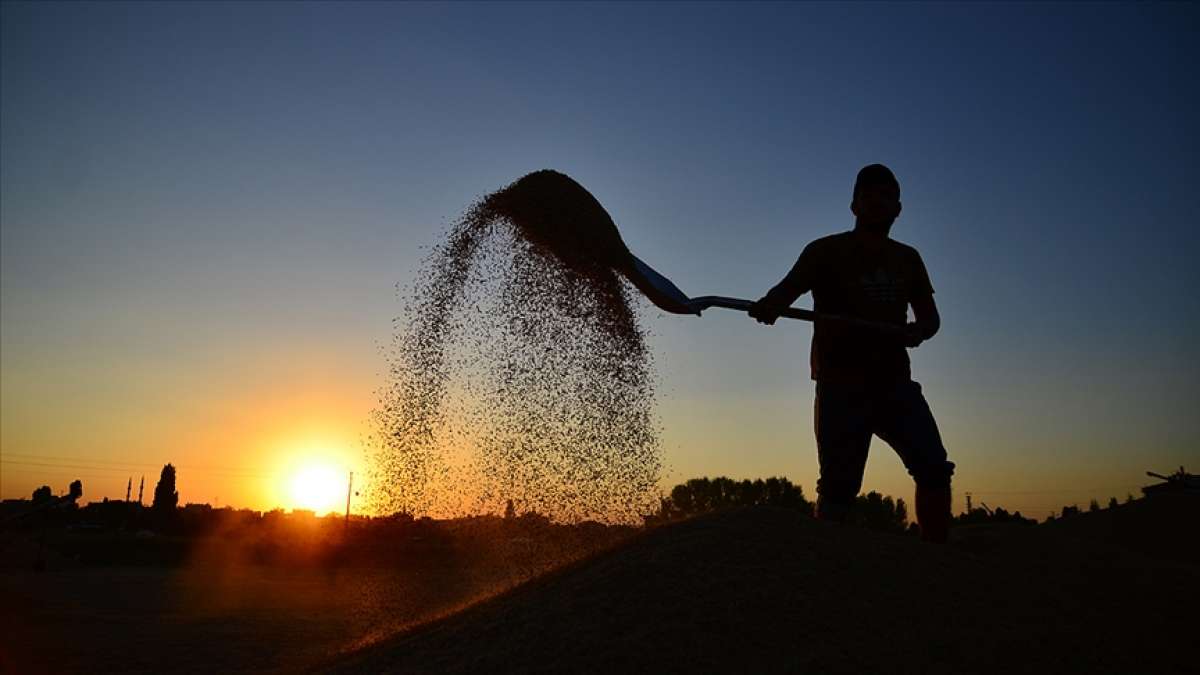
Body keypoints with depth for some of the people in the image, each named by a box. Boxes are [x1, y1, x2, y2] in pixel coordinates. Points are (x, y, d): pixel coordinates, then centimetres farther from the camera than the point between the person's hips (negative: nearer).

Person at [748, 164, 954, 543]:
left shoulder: (907, 259, 17)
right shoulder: (827, 251, 2)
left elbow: (931, 316, 18)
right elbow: (789, 287, -15)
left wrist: (918, 330, -8)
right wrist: (769, 305, -40)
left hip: (895, 382, 5)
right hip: (841, 385, -4)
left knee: (934, 468, -6)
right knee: (839, 486, -8)